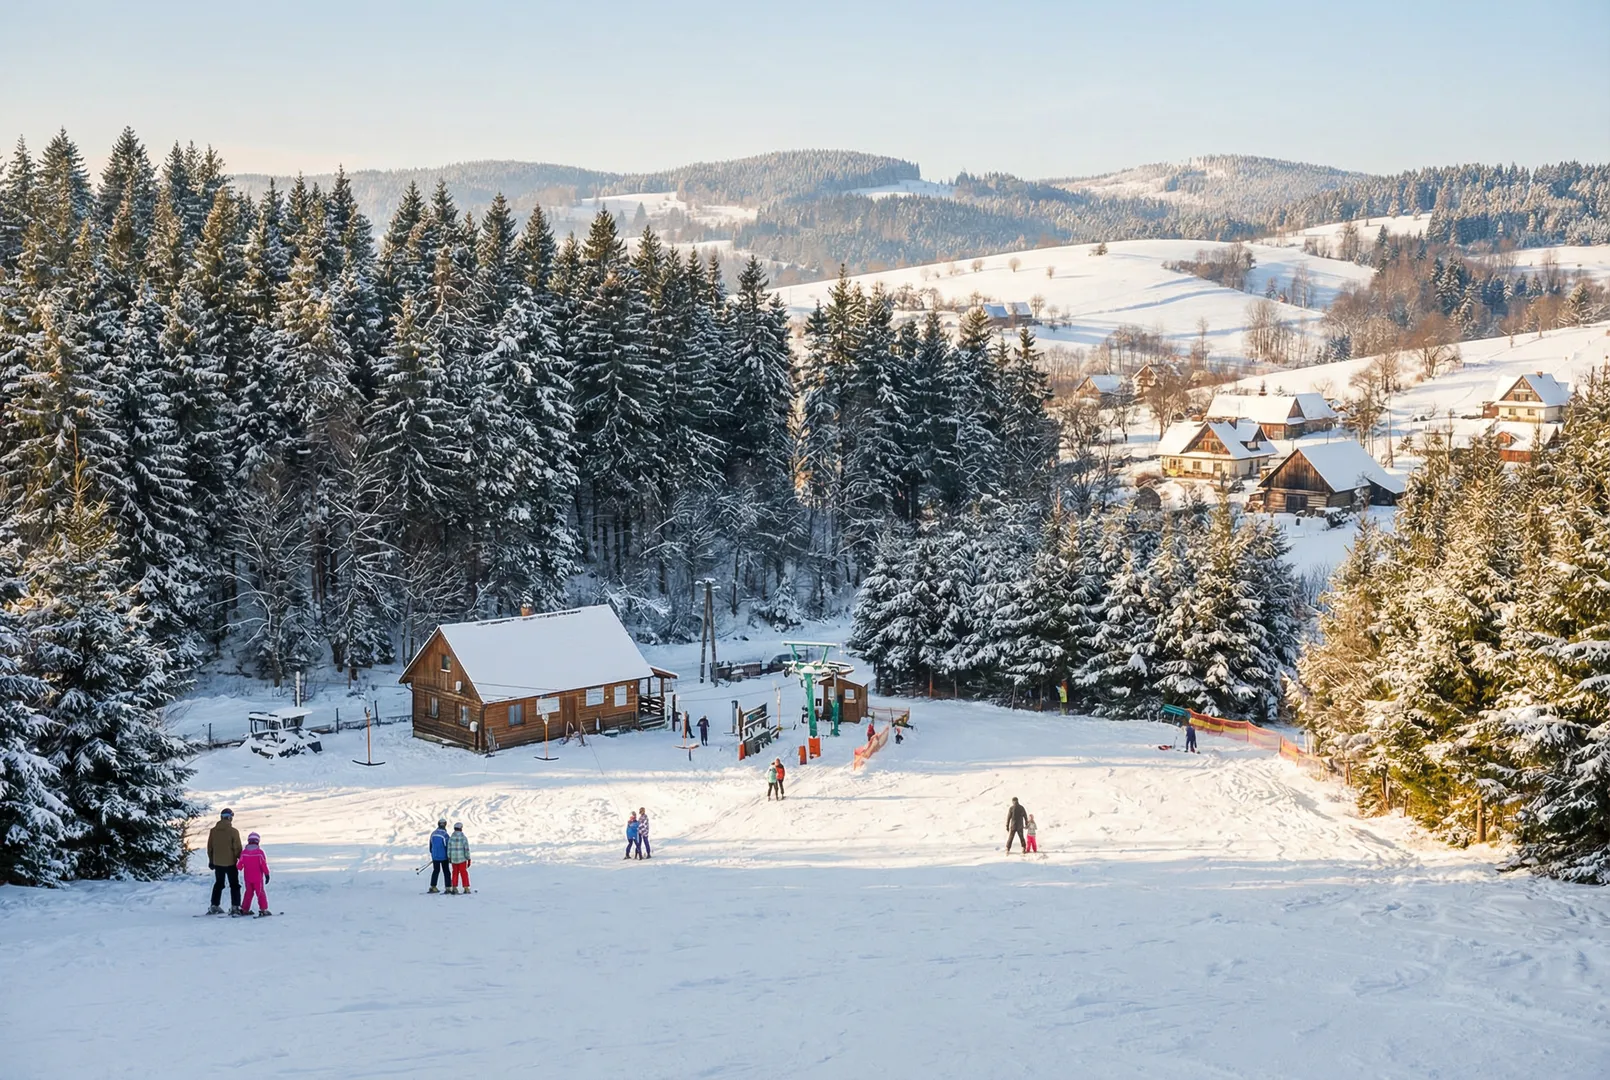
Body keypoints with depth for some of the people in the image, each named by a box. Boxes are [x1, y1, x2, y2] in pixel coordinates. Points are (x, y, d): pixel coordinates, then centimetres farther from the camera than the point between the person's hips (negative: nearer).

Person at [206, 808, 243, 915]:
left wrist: (211, 860, 18)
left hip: (217, 862, 4)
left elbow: (209, 847, 8)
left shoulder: (213, 831, 0)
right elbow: (237, 848, -11)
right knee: (234, 885, 4)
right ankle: (235, 906, -2)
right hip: (230, 862, -4)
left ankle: (214, 906, 16)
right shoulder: (233, 831, -14)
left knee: (218, 884, 18)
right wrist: (240, 860, 1)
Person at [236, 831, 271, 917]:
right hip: (258, 878, -4)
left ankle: (245, 909, 19)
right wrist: (267, 874, -3)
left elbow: (239, 865, 3)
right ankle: (263, 909, -3)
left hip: (248, 878, 4)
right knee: (260, 893, 3)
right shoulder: (260, 852, -13)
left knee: (249, 893, 17)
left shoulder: (244, 853, -3)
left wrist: (239, 868, 27)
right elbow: (264, 864, -11)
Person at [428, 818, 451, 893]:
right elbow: (447, 847, -14)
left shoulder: (433, 834, 2)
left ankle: (433, 887, 17)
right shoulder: (444, 835, -17)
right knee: (446, 872, 3)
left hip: (435, 856, 5)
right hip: (443, 856, -5)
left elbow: (430, 846, 12)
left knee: (436, 870, 17)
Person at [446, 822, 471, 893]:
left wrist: (449, 858, 14)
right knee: (464, 873, 5)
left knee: (455, 873, 14)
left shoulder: (451, 838, -2)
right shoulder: (464, 838, -10)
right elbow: (466, 849, -9)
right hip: (462, 859, -3)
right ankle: (466, 888, 2)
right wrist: (468, 859, -2)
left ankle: (454, 888, 15)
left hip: (453, 859, 3)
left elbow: (449, 849, 2)